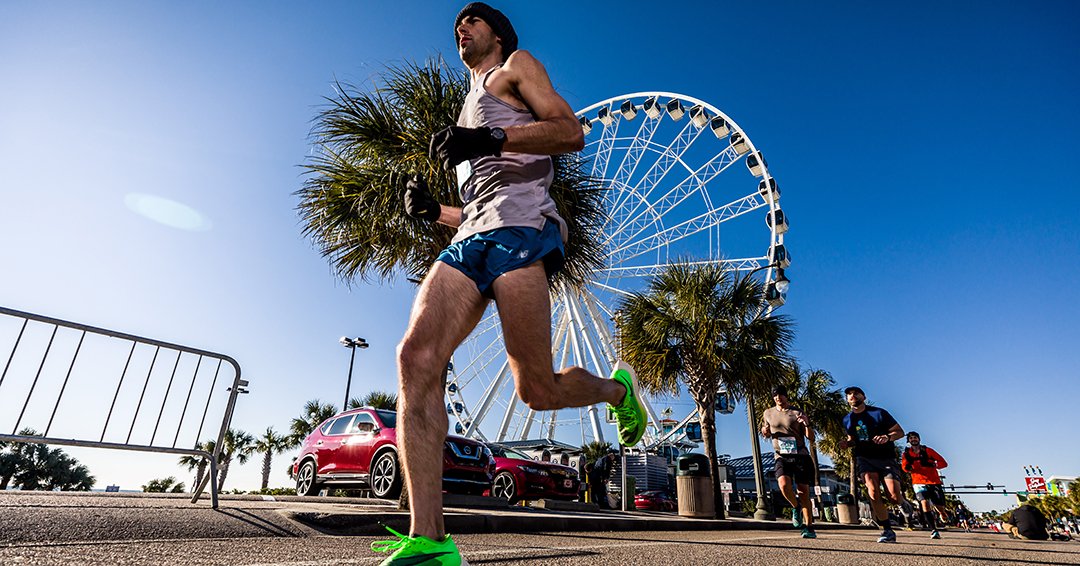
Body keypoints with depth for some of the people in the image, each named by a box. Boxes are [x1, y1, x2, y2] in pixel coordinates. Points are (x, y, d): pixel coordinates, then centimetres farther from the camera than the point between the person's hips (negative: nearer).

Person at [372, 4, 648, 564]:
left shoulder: (517, 66, 20)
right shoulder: (469, 116, 39)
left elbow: (571, 132, 0)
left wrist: (490, 139, -12)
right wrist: (431, 210, 18)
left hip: (519, 227, -7)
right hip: (468, 238, 7)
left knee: (536, 389, -13)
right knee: (416, 357, -18)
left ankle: (616, 387, 20)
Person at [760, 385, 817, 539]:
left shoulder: (798, 413, 3)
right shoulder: (768, 413, 11)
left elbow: (810, 437, 0)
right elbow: (767, 433, 25)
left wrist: (807, 425, -21)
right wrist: (765, 432, 1)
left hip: (801, 455, -1)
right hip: (782, 457, 1)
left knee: (804, 491, -2)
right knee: (784, 484, -24)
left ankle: (809, 528, 11)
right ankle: (796, 507, 7)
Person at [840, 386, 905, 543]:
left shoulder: (879, 413, -3)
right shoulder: (847, 420, 8)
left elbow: (900, 432, -1)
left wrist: (887, 437, -23)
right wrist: (847, 444, 0)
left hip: (886, 458, -2)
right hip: (864, 458, 2)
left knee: (894, 497, -14)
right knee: (873, 492, -22)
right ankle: (887, 531, -6)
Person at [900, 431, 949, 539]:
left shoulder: (928, 450, 4)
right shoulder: (907, 453, 5)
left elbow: (944, 463, -1)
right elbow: (904, 466, -6)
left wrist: (931, 464, -20)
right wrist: (908, 468, -30)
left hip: (934, 482, 1)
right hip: (919, 483, -1)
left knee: (940, 508, 2)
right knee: (924, 503, -23)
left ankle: (943, 517, 39)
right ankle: (934, 530, -18)